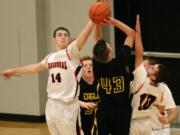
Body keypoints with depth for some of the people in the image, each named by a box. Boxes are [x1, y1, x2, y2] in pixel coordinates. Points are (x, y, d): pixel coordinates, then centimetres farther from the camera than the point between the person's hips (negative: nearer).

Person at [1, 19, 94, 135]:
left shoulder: (71, 51, -7)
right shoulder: (50, 57, 12)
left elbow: (85, 35, -21)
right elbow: (37, 67, 30)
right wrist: (14, 71, 40)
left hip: (68, 105, -7)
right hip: (52, 103, 7)